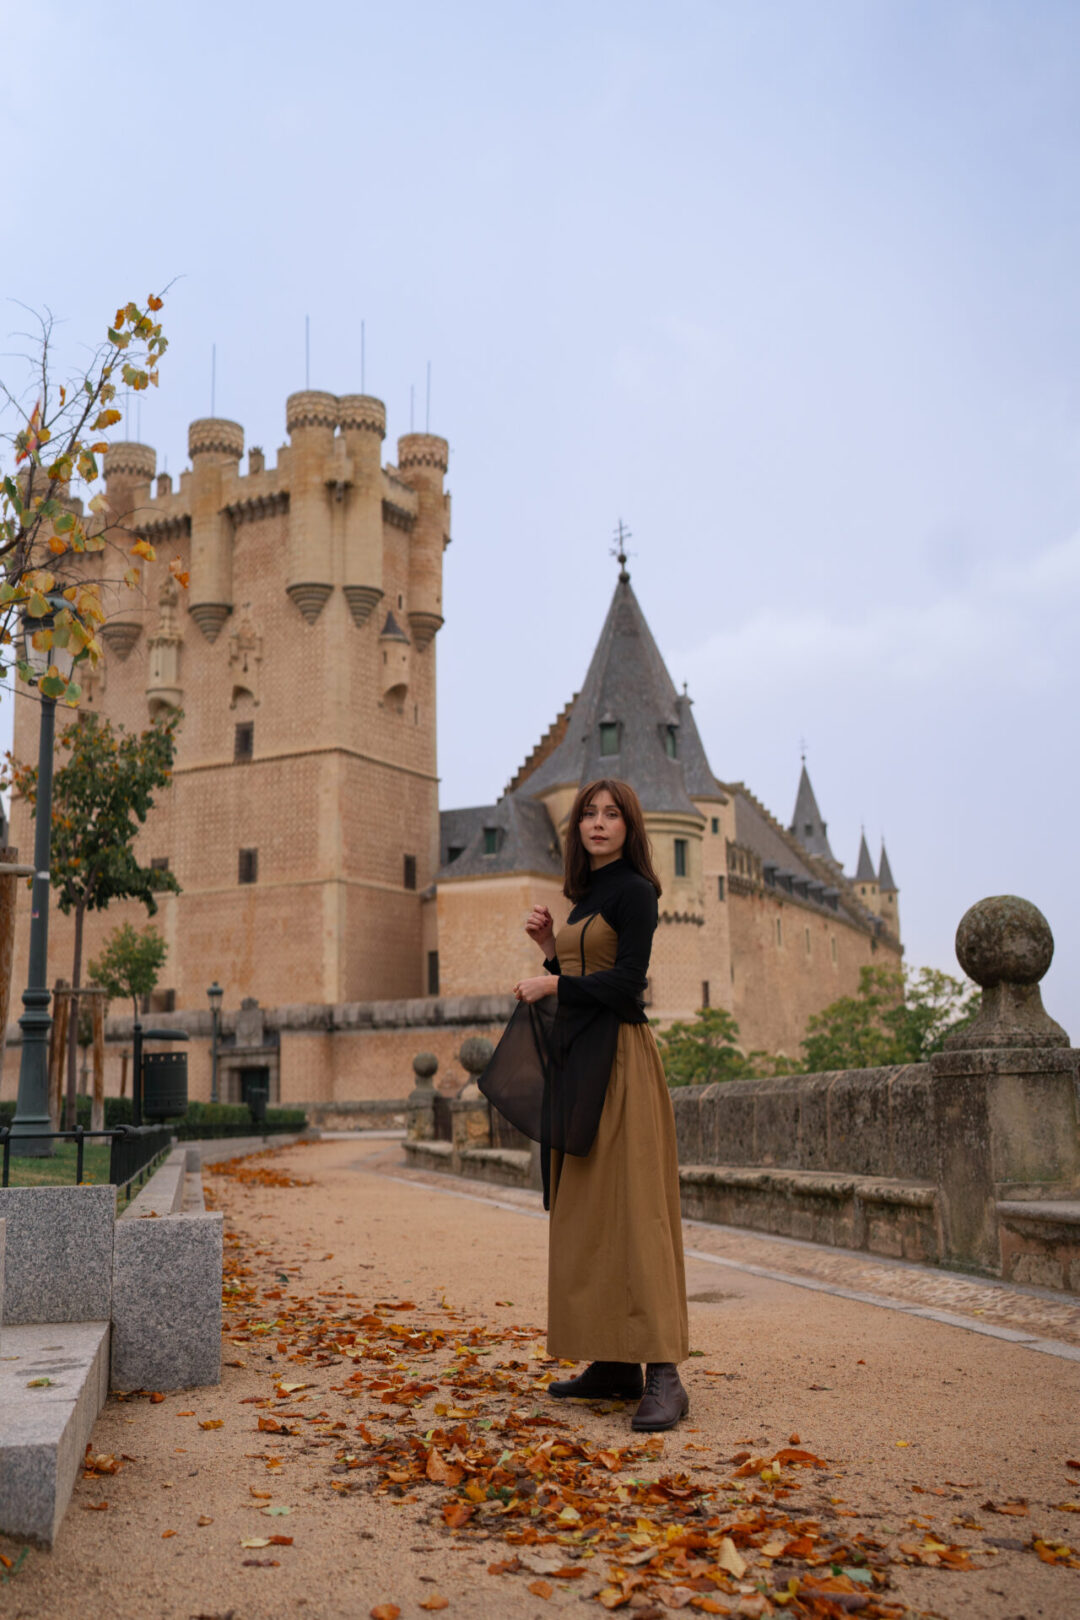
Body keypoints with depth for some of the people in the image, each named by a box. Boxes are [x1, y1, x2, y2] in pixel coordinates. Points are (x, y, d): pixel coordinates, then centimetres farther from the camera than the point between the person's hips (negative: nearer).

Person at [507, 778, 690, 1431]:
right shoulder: (586, 897, 18)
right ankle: (613, 1365, 15)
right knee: (589, 1214, 9)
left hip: (619, 1061, -9)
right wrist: (549, 947, 9)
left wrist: (550, 985, -9)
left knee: (633, 1209, -13)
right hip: (579, 1060, 9)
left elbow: (625, 982, -17)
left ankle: (664, 1376, -12)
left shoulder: (634, 890, -7)